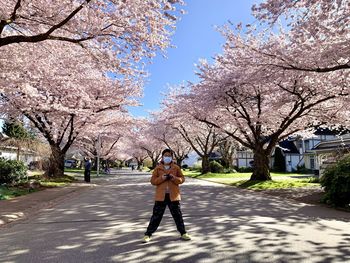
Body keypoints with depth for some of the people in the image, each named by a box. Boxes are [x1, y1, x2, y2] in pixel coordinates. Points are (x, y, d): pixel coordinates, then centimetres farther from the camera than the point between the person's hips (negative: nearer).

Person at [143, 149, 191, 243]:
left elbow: (182, 179, 4)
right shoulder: (158, 168, 2)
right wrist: (161, 178, -17)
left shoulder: (176, 168, 4)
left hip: (173, 195, 1)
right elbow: (153, 180, 0)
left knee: (177, 215, 11)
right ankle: (148, 234, 15)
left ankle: (183, 233, 26)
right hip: (161, 196, -1)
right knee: (156, 216, 3)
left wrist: (174, 178, -15)